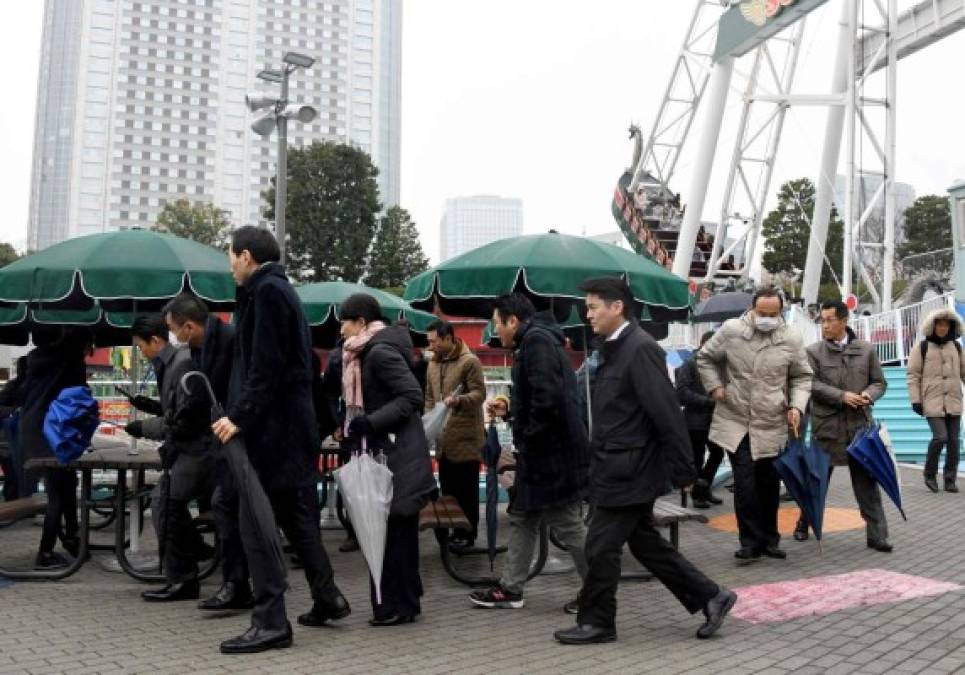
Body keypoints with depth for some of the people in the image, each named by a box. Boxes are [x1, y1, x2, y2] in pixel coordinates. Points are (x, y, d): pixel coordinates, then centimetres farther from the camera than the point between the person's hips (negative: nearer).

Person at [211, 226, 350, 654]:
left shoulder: (267, 291, -11)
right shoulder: (276, 289, 19)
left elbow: (266, 367, -19)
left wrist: (239, 416, -20)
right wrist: (241, 413, 15)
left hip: (270, 425, -10)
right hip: (291, 422, 10)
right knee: (295, 513, 17)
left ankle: (270, 620, -6)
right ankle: (327, 597, 26)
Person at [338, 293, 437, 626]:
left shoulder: (380, 352, -15)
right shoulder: (371, 351, 15)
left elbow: (413, 396, -21)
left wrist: (370, 422, -24)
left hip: (398, 454, -10)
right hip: (387, 451, 10)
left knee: (391, 530, -5)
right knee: (397, 529, 13)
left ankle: (396, 605, 1)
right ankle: (403, 601, 20)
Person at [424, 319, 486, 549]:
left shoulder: (469, 361, -10)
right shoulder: (433, 364, 13)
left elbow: (479, 394, -14)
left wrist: (459, 400, -32)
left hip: (466, 436, -7)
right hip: (443, 437, 7)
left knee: (467, 489, 0)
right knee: (447, 488, 13)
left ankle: (467, 534, 9)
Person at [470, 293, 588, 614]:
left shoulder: (536, 340, -15)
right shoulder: (537, 341, 17)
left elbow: (547, 396, -27)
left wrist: (530, 437, -17)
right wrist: (509, 411, 18)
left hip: (552, 453, -11)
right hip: (544, 455, 11)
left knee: (569, 526, -2)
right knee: (522, 518, 15)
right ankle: (511, 589, 23)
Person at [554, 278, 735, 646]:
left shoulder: (641, 348, -18)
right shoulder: (615, 349, 11)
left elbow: (667, 413, -20)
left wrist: (681, 469, -18)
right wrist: (597, 459, 16)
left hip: (626, 471, -10)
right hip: (617, 469, 10)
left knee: (601, 546, 1)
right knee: (645, 542, 16)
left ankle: (596, 622, 17)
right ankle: (711, 597, 24)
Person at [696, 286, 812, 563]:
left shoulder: (791, 339, -1)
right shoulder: (731, 330, -3)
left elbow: (801, 378, 9)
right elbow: (705, 358, 12)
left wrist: (797, 405, -6)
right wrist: (715, 387, 1)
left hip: (772, 425, 2)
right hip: (736, 423, -1)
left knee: (769, 484, 11)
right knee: (744, 483, -8)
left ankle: (769, 538, 26)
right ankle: (751, 541, 2)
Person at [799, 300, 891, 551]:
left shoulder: (867, 350, 6)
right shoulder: (814, 352, -1)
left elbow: (879, 382, 11)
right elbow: (811, 384, -9)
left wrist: (868, 395, -11)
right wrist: (842, 396, -18)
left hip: (860, 425, 1)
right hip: (826, 425, -1)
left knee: (866, 480, 2)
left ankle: (876, 534, 7)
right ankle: (804, 524, 29)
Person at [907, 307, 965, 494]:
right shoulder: (922, 347, 0)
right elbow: (913, 375, -2)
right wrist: (915, 399, -8)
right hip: (933, 402, -4)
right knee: (940, 437, -15)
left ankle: (950, 480, 13)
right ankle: (930, 474, 6)